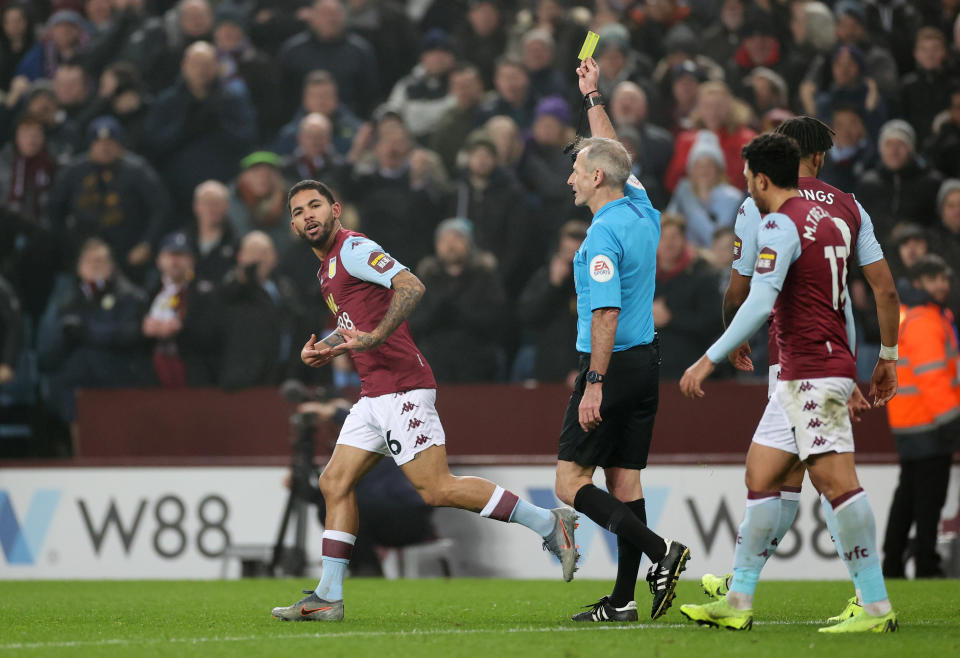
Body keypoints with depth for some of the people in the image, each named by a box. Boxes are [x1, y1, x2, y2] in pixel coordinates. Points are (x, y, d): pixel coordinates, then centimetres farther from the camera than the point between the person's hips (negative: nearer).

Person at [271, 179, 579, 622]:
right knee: (335, 483, 6)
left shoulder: (353, 249, -9)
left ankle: (548, 523, -7)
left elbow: (411, 286, -23)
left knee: (436, 489, -13)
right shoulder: (327, 269, 21)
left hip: (401, 389, -10)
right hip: (374, 394, 10)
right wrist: (325, 350, 15)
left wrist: (374, 337, -29)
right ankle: (327, 598, 8)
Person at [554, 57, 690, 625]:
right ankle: (623, 600, 7)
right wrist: (594, 97, 36)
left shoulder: (604, 234, -17)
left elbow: (607, 313, -23)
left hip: (614, 365, -9)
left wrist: (596, 383, -24)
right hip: (646, 361, 9)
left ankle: (661, 551, -18)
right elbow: (616, 158, 27)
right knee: (625, 481, 8)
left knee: (572, 481, -5)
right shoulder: (642, 211, 8)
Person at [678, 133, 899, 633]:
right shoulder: (826, 221, 16)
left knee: (835, 481, -14)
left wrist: (710, 359, -19)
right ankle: (737, 603, 14)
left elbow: (759, 304, -21)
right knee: (761, 480, 11)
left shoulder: (781, 226, -12)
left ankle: (876, 608, -17)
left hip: (812, 375, -10)